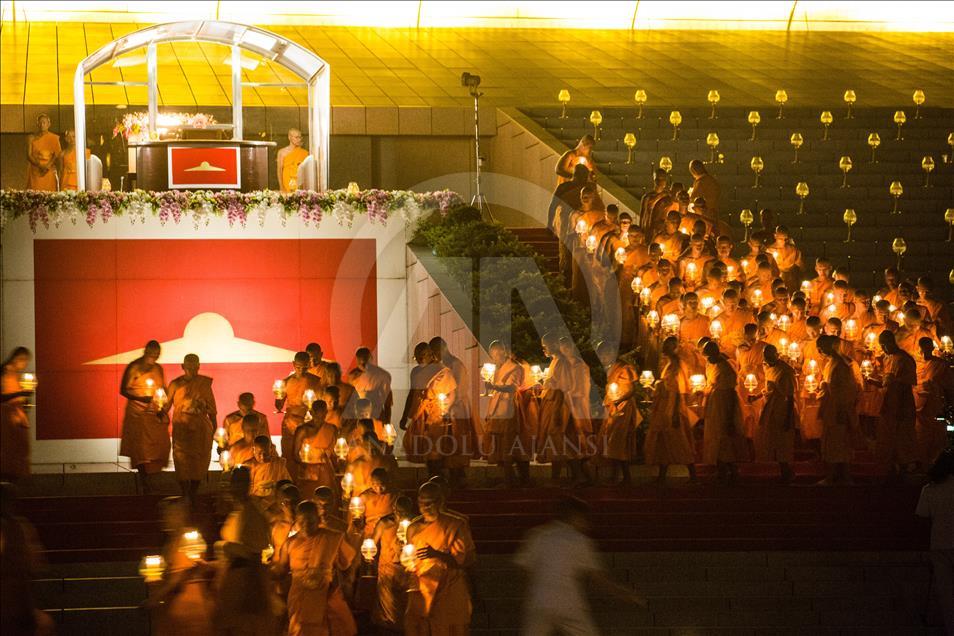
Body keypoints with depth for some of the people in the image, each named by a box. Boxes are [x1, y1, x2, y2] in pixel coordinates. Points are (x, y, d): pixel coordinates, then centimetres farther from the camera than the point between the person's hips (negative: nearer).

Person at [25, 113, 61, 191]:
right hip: (35, 171, 0)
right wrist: (40, 165, -13)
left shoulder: (54, 138, 7)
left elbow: (57, 154, 0)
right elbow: (29, 155, 1)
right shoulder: (32, 138, 8)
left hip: (49, 171, 0)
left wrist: (47, 166, -15)